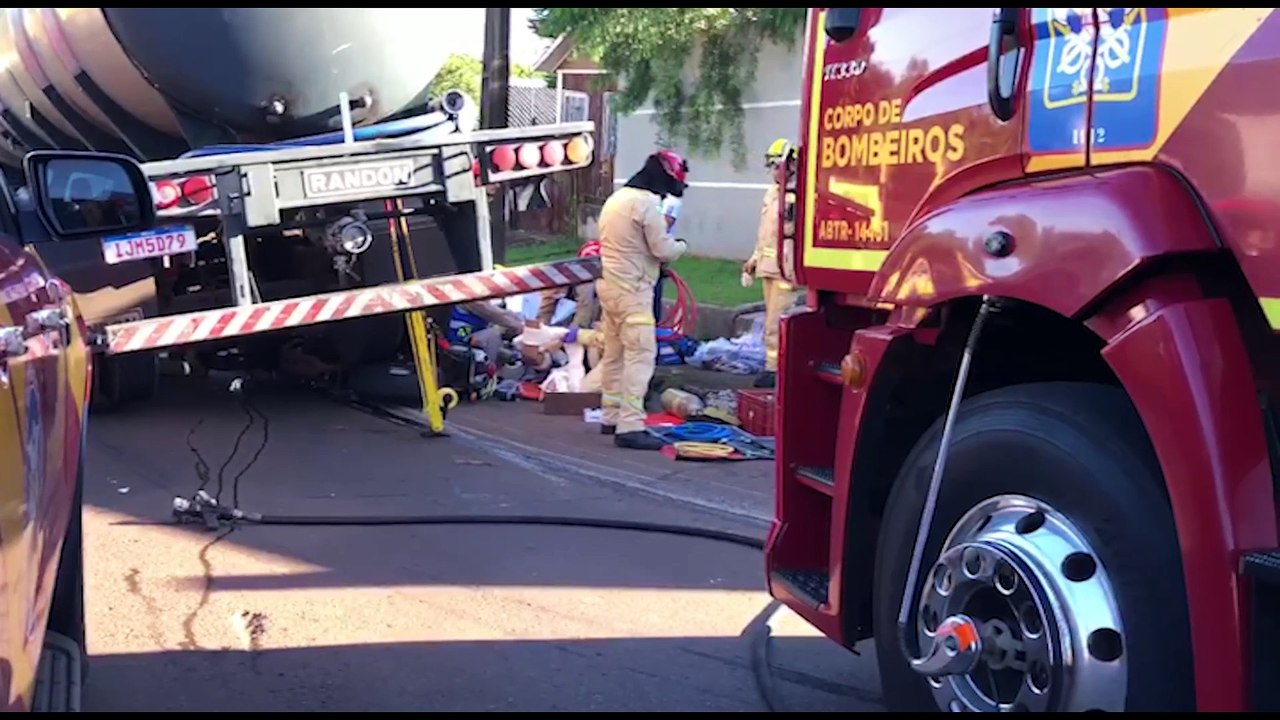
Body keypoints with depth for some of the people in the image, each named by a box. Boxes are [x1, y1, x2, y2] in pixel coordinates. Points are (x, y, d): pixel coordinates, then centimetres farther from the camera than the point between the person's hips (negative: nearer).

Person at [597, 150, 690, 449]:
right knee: (640, 355, -10)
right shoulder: (647, 203, -15)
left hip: (608, 284, 10)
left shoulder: (616, 198, 14)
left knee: (614, 354, 16)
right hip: (632, 290, -10)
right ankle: (630, 426, -15)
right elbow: (663, 250, -15)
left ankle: (611, 417, 24)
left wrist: (662, 233, 12)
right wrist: (681, 245, 5)